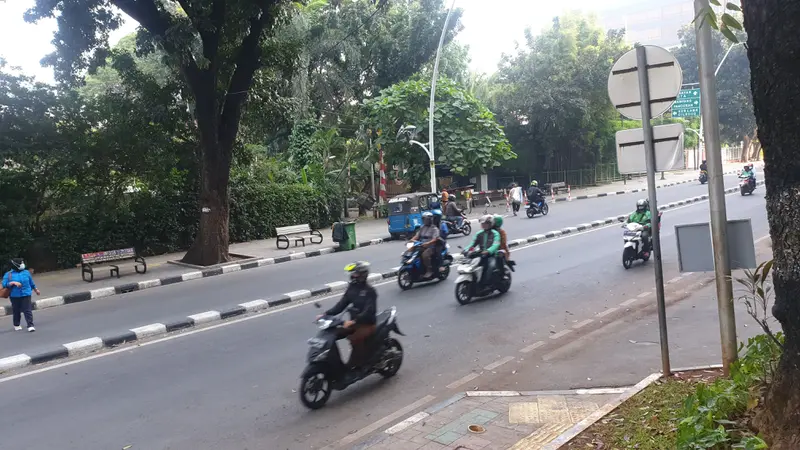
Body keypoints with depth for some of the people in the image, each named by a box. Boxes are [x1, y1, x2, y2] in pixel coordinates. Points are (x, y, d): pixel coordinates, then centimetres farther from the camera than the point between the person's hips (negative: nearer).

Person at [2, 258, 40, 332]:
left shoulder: (26, 272, 9)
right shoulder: (8, 274, 2)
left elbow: (31, 282, 20)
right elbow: (4, 284, -7)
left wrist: (36, 290, 27)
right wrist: (14, 283, -20)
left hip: (26, 294, 0)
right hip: (14, 296, 0)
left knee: (27, 310, -7)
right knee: (16, 311, 10)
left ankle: (30, 325, -10)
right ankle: (16, 325, 29)